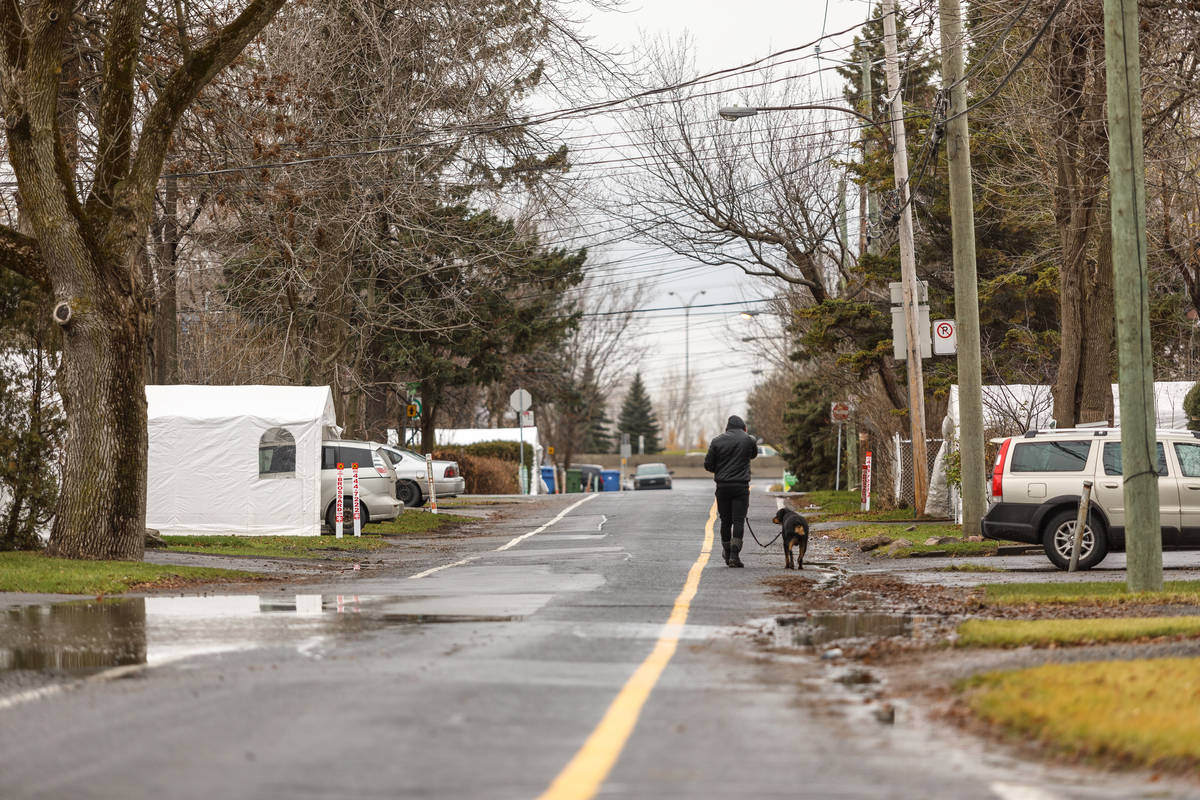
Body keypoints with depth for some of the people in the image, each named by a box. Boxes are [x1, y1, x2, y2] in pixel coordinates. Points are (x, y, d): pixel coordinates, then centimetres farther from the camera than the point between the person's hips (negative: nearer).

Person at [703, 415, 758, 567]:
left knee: (725, 521, 12)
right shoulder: (748, 440, -1)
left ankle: (727, 555, 19)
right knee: (738, 521, -3)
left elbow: (708, 464, 3)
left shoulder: (717, 441, 2)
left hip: (722, 486, 2)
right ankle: (734, 555, -14)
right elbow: (754, 453, 20)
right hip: (741, 486, -2)